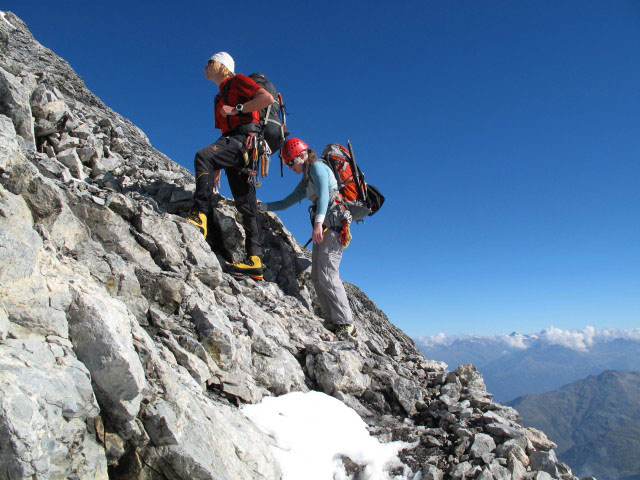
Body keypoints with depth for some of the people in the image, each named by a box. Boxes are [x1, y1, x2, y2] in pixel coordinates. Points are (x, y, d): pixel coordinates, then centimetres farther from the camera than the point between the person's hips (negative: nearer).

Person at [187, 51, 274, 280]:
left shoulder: (238, 81, 8)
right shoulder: (220, 98, 33)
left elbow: (268, 98, -9)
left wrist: (236, 109, -9)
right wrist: (217, 168, 23)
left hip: (246, 139, -8)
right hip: (235, 144, 8)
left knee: (203, 155, -29)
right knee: (245, 204, -3)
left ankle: (200, 214, -35)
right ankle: (254, 261, -8)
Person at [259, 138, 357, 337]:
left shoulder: (317, 166, 0)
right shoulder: (305, 181, 27)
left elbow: (324, 193, -17)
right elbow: (286, 203, 30)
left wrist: (318, 222, -30)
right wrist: (261, 206, 22)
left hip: (332, 222, -10)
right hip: (324, 226, 10)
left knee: (327, 274, -17)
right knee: (317, 277, 3)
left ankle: (346, 324, -16)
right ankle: (332, 321, 2)